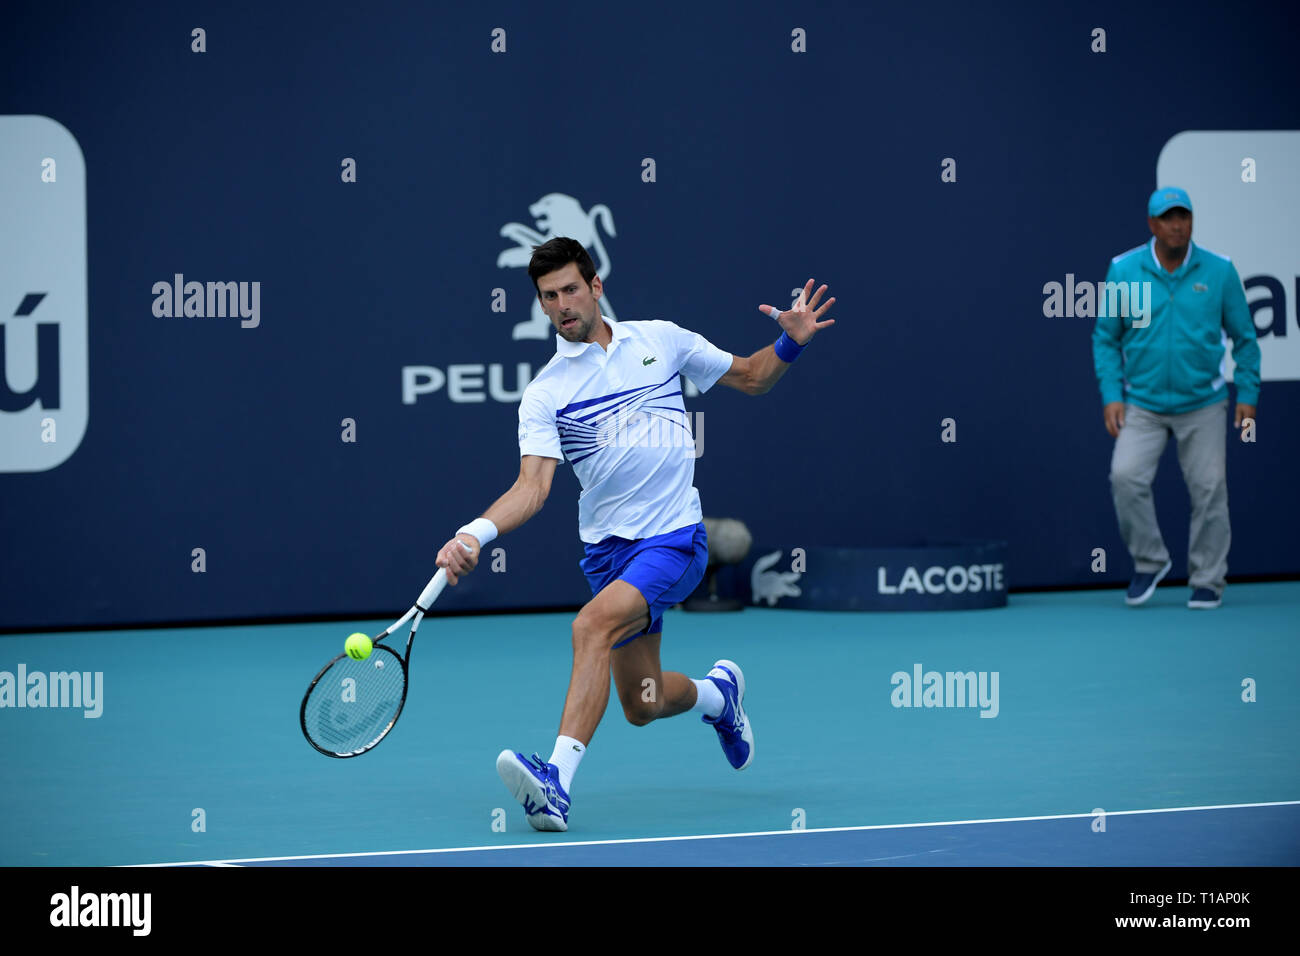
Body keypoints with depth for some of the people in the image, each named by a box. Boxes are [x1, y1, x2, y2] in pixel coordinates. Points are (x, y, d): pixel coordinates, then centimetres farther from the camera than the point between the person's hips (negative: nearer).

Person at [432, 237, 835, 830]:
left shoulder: (660, 340, 4)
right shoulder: (544, 395, 0)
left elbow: (749, 378, 18)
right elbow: (532, 486, -13)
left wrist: (789, 343, -3)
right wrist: (476, 534, -31)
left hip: (675, 537, -3)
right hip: (608, 546, 3)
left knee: (593, 624, -30)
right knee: (642, 706, 8)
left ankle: (558, 780, -38)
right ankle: (717, 691, 44)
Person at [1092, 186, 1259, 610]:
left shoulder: (1219, 271, -2)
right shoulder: (1123, 270, -2)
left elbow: (1244, 336, 6)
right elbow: (1105, 337, 4)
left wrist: (1247, 394, 1)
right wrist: (1111, 395, -4)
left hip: (1203, 404, 0)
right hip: (1142, 404, 0)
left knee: (1209, 489, -1)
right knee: (1126, 476, -18)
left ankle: (1208, 581, 14)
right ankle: (1149, 561, 3)